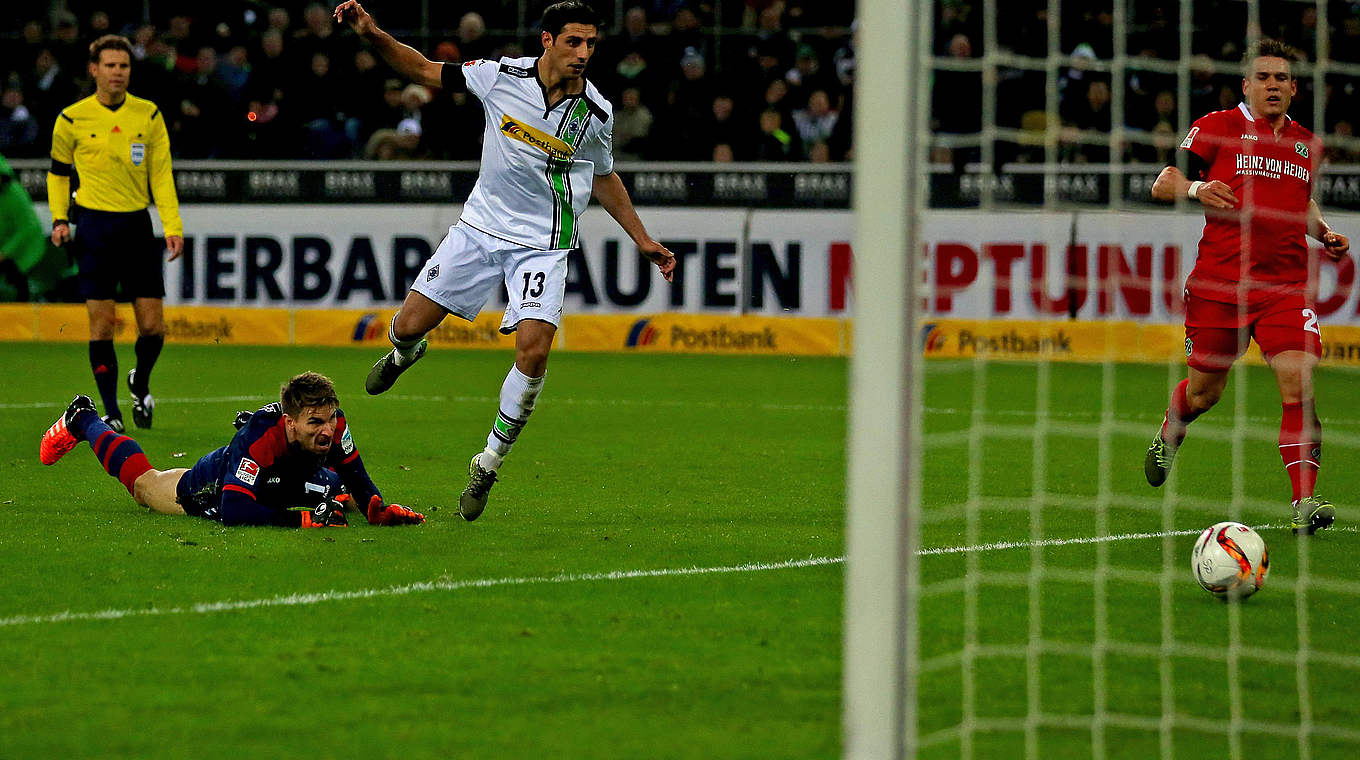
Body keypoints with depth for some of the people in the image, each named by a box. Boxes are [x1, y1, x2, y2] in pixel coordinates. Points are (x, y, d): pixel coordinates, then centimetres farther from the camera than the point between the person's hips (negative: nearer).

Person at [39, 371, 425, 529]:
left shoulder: (334, 427, -35)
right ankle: (82, 422, 52)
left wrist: (377, 508, -35)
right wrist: (302, 519, -58)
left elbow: (354, 475, -15)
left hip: (285, 487, 5)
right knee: (142, 483, 24)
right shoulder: (259, 437, -50)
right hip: (208, 488, -5)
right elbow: (233, 511, -53)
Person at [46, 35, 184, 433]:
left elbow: (161, 174, 5)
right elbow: (58, 172, 12)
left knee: (152, 325, -1)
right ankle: (110, 411, 4)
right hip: (94, 225, -2)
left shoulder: (149, 115, 3)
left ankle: (140, 382, 29)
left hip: (137, 224, 2)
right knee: (102, 323, -5)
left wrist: (173, 226, -4)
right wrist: (59, 218, -1)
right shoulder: (73, 118, -1)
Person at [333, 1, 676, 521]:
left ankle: (488, 465, -2)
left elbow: (603, 179, 12)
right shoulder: (502, 76, -11)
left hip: (543, 245, -1)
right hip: (482, 225, 1)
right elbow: (427, 72, 1)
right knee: (409, 326, -2)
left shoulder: (596, 114, -7)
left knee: (533, 351, -20)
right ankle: (403, 354, 40)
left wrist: (643, 241, 13)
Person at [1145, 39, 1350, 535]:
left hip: (1286, 285, 2)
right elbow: (1162, 185, -2)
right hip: (1218, 283, -2)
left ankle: (1304, 502, -17)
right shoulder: (1217, 128, -1)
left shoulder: (1306, 144, 14)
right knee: (1205, 391, 11)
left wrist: (1325, 234, 12)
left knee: (1299, 386, -16)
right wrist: (1197, 187, -22)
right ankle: (1169, 435, 47)